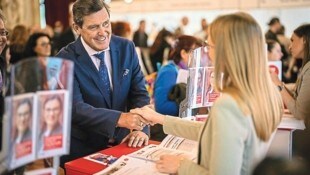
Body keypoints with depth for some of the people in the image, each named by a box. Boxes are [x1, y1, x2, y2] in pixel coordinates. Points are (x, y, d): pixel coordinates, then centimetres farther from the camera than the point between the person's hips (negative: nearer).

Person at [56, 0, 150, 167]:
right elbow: (74, 107, -20)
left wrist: (142, 128, -18)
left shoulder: (126, 48, 0)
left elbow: (139, 93, 1)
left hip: (121, 141, 3)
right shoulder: (66, 59, -11)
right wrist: (119, 118, -34)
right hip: (83, 148, -3)